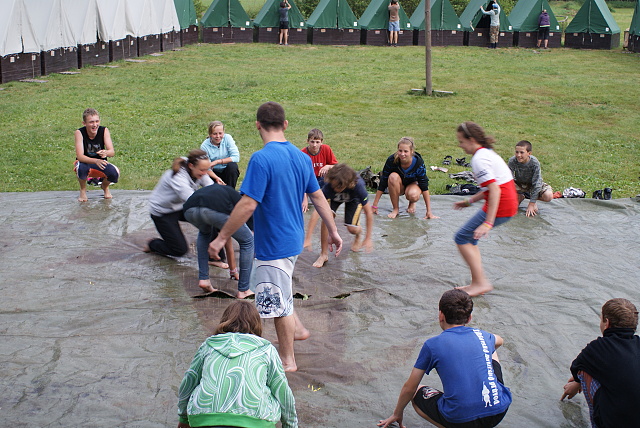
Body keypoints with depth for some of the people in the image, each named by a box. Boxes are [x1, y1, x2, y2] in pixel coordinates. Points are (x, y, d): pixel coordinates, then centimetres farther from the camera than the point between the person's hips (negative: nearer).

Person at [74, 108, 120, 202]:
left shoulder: (104, 131, -15)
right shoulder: (79, 133, -21)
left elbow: (112, 152, -22)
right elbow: (80, 156, -30)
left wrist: (106, 153, -48)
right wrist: (96, 161, -49)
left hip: (100, 162, 2)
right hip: (85, 162, -2)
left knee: (115, 173, -27)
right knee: (81, 168, -38)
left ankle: (105, 186, 11)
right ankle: (83, 190, -4)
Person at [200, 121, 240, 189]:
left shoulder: (227, 138, -14)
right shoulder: (204, 146, -16)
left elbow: (236, 157, -22)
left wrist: (217, 162, -27)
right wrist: (216, 178, -39)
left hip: (227, 171, 0)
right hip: (214, 173, 0)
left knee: (232, 165, -30)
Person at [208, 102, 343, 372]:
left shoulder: (262, 159, -22)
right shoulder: (301, 157, 2)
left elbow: (248, 205, -26)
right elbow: (318, 197, 9)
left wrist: (221, 238, -18)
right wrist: (333, 231, 18)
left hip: (274, 244, -9)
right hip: (294, 237, 9)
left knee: (279, 304, 6)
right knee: (261, 282, 28)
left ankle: (287, 360, 21)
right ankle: (297, 329, 39)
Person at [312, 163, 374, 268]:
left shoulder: (358, 186, -41)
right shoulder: (328, 186, -41)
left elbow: (369, 212, -29)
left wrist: (368, 239, -27)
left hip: (354, 199, -1)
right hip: (334, 198, 1)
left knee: (352, 229, -15)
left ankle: (358, 235, 26)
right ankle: (324, 254, -13)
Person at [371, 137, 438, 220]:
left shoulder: (418, 162, -28)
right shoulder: (391, 160, -28)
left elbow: (424, 187, -23)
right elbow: (383, 183, -20)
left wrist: (429, 211, -24)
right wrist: (374, 206, -20)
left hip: (413, 184, -1)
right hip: (397, 186, 1)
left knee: (413, 195, -36)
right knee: (393, 177, -34)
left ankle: (412, 203, 3)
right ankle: (396, 209, -19)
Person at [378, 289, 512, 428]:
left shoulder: (432, 345, -2)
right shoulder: (481, 335, 8)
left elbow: (409, 388, 7)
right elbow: (499, 341, 37)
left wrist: (397, 414, 25)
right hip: (499, 413, 4)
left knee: (417, 393, 25)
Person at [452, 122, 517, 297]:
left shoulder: (479, 159, -15)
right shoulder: (487, 153, 16)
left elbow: (495, 190, -25)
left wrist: (488, 223, -29)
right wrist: (469, 201, 24)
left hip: (500, 206, -10)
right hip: (509, 202, 10)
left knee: (462, 237, -3)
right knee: (469, 238, 16)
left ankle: (480, 283, -1)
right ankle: (478, 282, 17)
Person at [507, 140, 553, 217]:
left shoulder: (534, 163, -31)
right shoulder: (512, 161, -27)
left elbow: (536, 184, -26)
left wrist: (531, 204, -27)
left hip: (532, 184, -1)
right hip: (518, 184, 1)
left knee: (548, 196, -29)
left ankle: (534, 200, 6)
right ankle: (520, 197, 5)